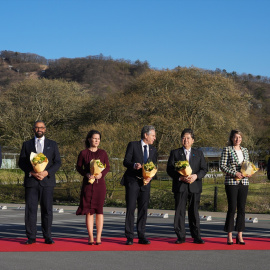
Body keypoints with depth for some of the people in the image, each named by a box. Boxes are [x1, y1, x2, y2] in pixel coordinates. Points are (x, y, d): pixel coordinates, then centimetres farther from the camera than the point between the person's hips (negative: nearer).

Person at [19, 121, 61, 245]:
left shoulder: (52, 144, 13)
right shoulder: (27, 144, 13)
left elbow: (57, 162, 6)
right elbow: (21, 162, 7)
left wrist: (46, 172, -10)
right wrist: (31, 173, -10)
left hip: (47, 180, 0)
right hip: (31, 181, 0)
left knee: (47, 209, -1)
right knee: (30, 209, -2)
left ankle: (47, 237, 4)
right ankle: (31, 237, 3)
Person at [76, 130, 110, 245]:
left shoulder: (102, 153, 6)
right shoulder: (83, 153, 2)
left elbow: (107, 167, 8)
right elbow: (78, 167, 5)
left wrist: (101, 174, -12)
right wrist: (86, 174, -13)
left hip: (100, 183, 1)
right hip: (88, 184, -1)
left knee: (99, 210, 1)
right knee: (88, 210, 0)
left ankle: (98, 237, 7)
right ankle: (90, 237, 7)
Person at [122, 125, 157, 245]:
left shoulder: (153, 150, 16)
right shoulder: (132, 145, 1)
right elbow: (125, 161, -5)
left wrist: (150, 177, -6)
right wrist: (134, 165, -25)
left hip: (145, 183, 4)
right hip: (132, 181, -4)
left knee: (143, 210, 4)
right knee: (130, 209, -5)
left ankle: (141, 237, 9)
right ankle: (129, 237, -1)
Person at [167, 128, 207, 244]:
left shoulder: (199, 153, 13)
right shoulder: (175, 153, 8)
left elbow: (204, 169, 8)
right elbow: (169, 169, 2)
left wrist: (196, 176, -11)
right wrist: (180, 177, -14)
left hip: (195, 186, 1)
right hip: (180, 187, -1)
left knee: (194, 212, 4)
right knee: (180, 212, -1)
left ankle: (196, 236, 9)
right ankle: (181, 237, 6)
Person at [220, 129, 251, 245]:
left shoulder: (245, 150, 15)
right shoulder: (227, 150, -1)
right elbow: (222, 166, -5)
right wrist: (234, 173, -15)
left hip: (244, 182, 5)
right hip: (231, 182, -5)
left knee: (241, 209, 3)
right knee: (232, 208, -7)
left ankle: (240, 236, 8)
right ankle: (229, 236, 1)